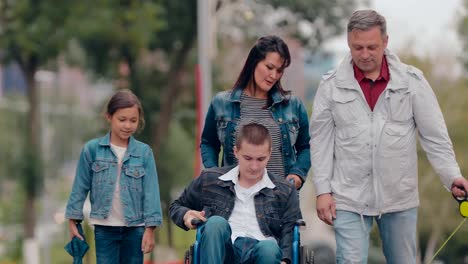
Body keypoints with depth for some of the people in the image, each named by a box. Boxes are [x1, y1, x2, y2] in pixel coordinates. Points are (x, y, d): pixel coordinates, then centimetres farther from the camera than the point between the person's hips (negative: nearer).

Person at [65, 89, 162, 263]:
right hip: (104, 228, -1)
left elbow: (151, 191, -3)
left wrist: (150, 229, -7)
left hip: (134, 229, 1)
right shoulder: (92, 149, -3)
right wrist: (73, 221, 2)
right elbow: (80, 187, 2)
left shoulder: (144, 152, -3)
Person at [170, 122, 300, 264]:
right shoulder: (209, 180, 18)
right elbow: (176, 206, 31)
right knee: (216, 222, -32)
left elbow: (288, 234, 9)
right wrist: (186, 215, 6)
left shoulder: (285, 191, 16)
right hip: (222, 251, 1)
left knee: (269, 248, -38)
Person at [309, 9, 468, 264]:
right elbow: (321, 141, 2)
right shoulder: (332, 85, -2)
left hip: (400, 198, 1)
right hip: (349, 198, -1)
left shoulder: (412, 81, -1)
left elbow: (434, 136, 0)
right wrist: (323, 190, -3)